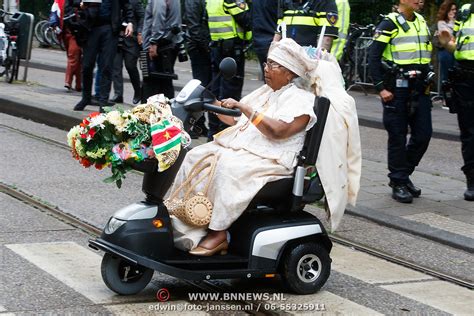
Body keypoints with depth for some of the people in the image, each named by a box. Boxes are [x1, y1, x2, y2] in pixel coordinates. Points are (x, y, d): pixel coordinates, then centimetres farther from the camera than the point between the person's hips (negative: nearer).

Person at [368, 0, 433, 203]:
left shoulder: (422, 22, 14)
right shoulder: (390, 24, -7)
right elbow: (374, 57, -10)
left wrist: (427, 84, 16)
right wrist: (381, 88, -15)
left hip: (419, 88, 6)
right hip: (397, 88, -6)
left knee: (423, 134, 3)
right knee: (398, 137, -1)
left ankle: (403, 174, 21)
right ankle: (398, 184, 8)